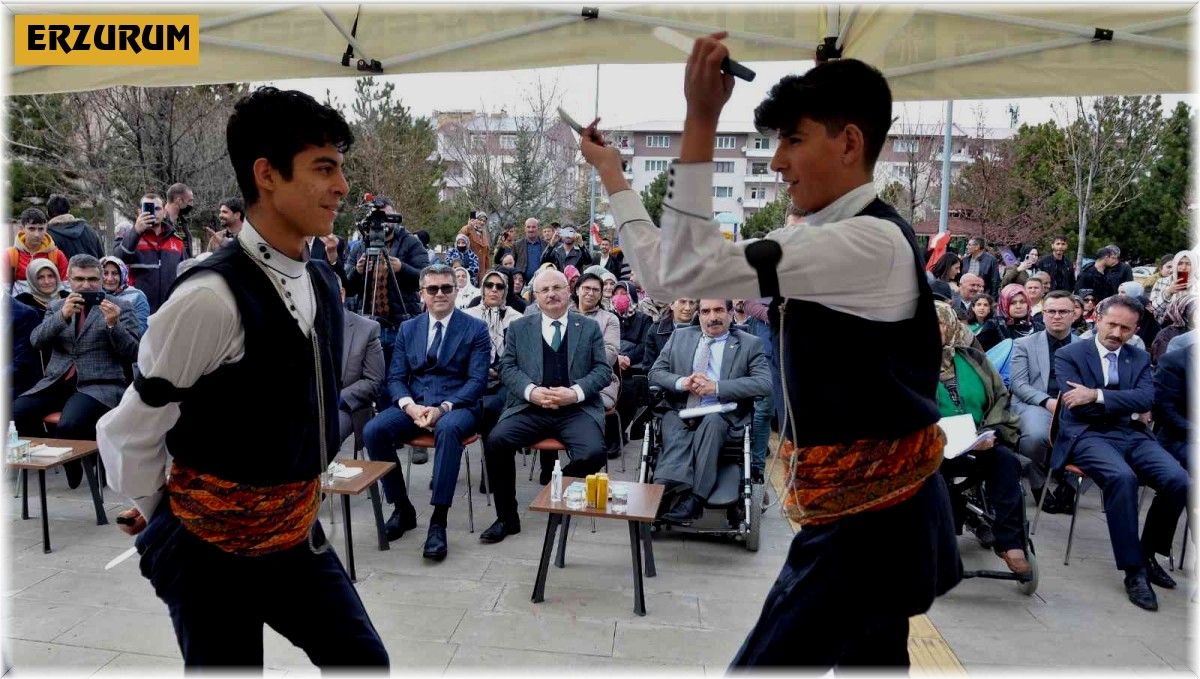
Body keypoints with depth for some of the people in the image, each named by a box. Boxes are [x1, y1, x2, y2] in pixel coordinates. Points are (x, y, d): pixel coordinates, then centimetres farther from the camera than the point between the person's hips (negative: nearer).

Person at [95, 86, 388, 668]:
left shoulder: (324, 285, 0)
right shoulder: (212, 296, -24)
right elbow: (129, 432, -14)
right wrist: (162, 516, 3)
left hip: (298, 533, 7)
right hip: (214, 547, -6)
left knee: (364, 661, 11)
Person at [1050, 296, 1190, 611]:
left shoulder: (1140, 358, 15)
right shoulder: (1069, 355, 3)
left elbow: (1146, 399, -4)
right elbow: (1076, 405, -9)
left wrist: (1097, 395, -16)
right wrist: (1127, 404, -3)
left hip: (1132, 435, 5)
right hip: (1088, 435, -5)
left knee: (1178, 480, -21)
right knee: (1122, 477, -35)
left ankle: (1148, 555, 2)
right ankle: (1133, 570, -23)